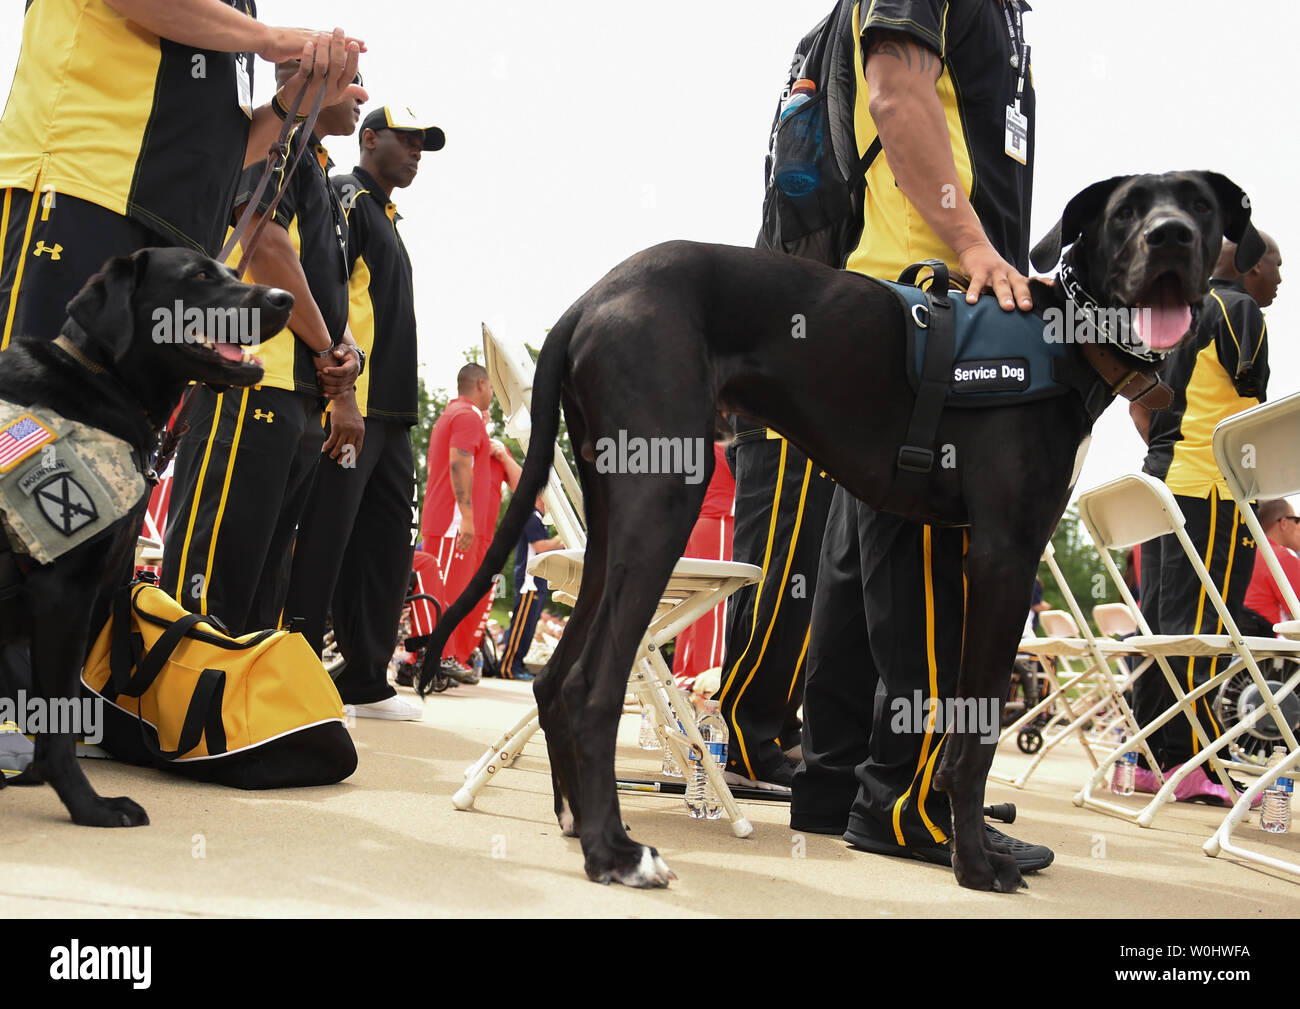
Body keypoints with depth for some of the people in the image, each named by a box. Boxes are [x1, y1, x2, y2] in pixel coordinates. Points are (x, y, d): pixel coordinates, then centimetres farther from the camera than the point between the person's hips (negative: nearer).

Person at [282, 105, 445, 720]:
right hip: (350, 404, -10)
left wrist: (403, 407, 19)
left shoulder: (386, 218, 27)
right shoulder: (345, 198, -1)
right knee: (322, 542, -10)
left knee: (387, 545, 9)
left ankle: (366, 681, 16)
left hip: (391, 414, 10)